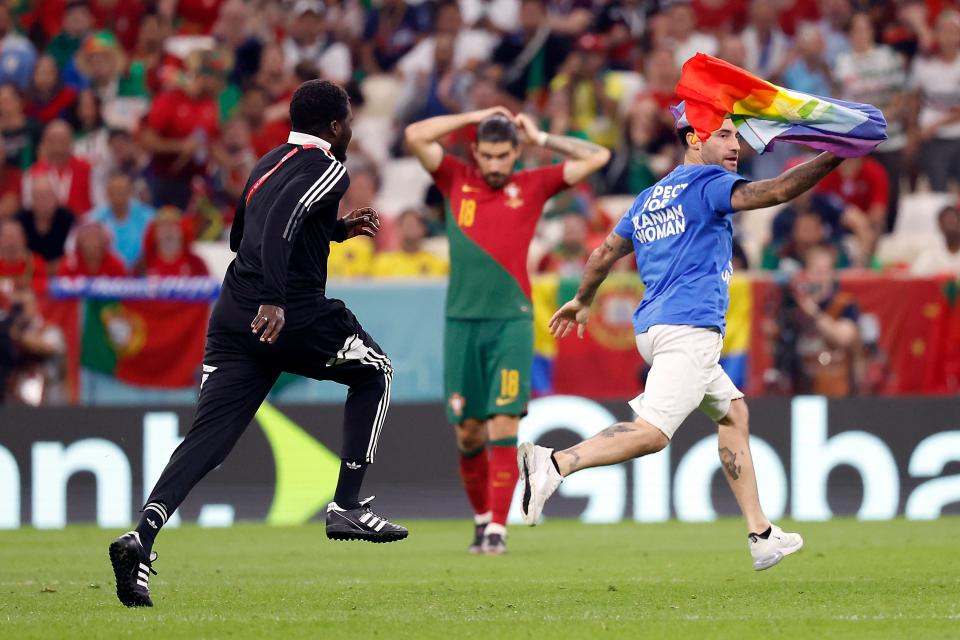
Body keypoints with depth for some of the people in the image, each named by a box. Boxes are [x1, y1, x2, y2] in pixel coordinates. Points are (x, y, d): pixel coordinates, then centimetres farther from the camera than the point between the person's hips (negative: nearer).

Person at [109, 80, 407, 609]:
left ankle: (143, 536, -25)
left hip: (233, 317, 7)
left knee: (207, 438, -2)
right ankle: (346, 507, 16)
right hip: (293, 317, -7)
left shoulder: (267, 165, 21)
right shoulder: (326, 170, -5)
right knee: (375, 372, 21)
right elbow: (278, 224, -22)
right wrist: (274, 301, -31)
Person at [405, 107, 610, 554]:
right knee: (468, 432, 4)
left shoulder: (532, 186, 7)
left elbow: (597, 157, 8)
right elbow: (415, 136, 0)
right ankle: (482, 516, 23)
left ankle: (497, 529, -11)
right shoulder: (456, 181, 8)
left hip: (511, 320, -2)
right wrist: (476, 117, 4)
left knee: (503, 425, -11)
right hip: (461, 320, 2)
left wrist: (541, 138, 9)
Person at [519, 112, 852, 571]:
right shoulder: (707, 183, -3)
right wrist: (834, 157, -13)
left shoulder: (650, 198, 21)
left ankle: (760, 536, 17)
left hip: (653, 327, 10)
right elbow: (777, 191, -16)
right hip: (690, 329, -10)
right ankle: (554, 464, -29)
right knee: (652, 433, -18)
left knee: (733, 412, 18)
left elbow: (606, 253, 28)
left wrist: (582, 301, 42)